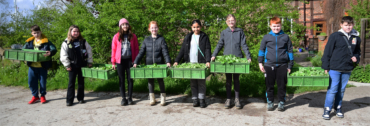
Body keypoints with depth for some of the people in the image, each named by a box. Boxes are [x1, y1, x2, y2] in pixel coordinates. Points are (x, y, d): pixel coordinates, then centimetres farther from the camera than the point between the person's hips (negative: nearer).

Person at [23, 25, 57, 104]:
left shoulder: (46, 41, -5)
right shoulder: (29, 41, 10)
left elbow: (54, 49, -14)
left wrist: (50, 52, -35)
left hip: (42, 66, -4)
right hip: (32, 65, 4)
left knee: (42, 81, 8)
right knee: (31, 81, 8)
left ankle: (43, 96, 26)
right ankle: (35, 96, 25)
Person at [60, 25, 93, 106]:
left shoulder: (83, 41, 4)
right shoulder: (66, 43, -3)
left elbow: (89, 51, 9)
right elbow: (63, 56, -3)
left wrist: (89, 62, 5)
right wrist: (67, 65, -6)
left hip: (82, 65, 2)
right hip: (72, 66, -2)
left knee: (81, 82, 10)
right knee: (71, 82, 1)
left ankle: (80, 98, 21)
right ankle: (69, 100, 7)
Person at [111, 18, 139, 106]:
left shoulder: (132, 36, 6)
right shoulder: (116, 36, 4)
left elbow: (136, 49, 6)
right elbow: (114, 50, 4)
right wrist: (113, 62, 0)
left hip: (130, 60, 0)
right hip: (120, 61, 0)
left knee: (130, 79, 5)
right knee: (122, 80, 6)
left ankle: (130, 98, 16)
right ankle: (123, 98, 15)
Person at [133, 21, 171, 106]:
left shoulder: (161, 39, 0)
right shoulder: (146, 40, 6)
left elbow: (165, 51, -7)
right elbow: (141, 52, 5)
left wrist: (168, 61, -21)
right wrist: (136, 62, -5)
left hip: (159, 64, -2)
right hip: (149, 64, 3)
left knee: (160, 80, 4)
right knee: (150, 81, 10)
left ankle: (163, 99, 18)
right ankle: (152, 99, 24)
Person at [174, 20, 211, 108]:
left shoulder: (204, 37, 5)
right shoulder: (188, 37, 12)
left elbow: (207, 49, -4)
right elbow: (182, 49, 10)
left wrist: (208, 61, -19)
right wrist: (176, 61, 0)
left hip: (201, 63, -3)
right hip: (190, 63, 3)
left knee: (201, 82, 0)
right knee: (193, 82, 5)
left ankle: (201, 99, 7)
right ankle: (195, 99, 12)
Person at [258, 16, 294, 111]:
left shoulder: (285, 37, 5)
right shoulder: (266, 37, 5)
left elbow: (290, 51, 10)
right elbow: (261, 49, 12)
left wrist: (290, 65, 8)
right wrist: (260, 62, 6)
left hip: (282, 65, 0)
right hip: (269, 65, 0)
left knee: (282, 85, 6)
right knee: (269, 85, 7)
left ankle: (281, 102, 21)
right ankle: (270, 102, 21)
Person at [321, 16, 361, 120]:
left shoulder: (356, 38, 6)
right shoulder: (335, 36, -8)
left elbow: (357, 51, 22)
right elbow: (327, 52, -6)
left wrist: (356, 58, 0)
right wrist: (325, 66, -7)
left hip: (347, 69, 4)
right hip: (335, 68, -4)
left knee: (341, 90, 14)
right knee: (332, 89, -3)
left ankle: (338, 108, 28)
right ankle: (327, 109, 7)